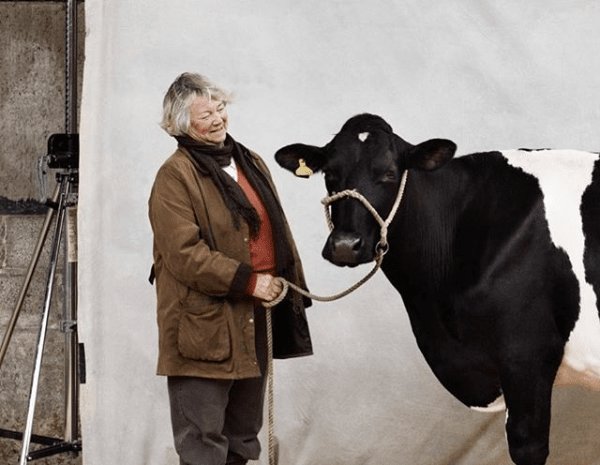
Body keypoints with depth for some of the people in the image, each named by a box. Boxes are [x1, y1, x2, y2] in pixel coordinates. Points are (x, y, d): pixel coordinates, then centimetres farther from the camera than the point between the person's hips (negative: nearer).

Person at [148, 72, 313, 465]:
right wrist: (247, 281, -18)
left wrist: (293, 288, 14)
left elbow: (278, 231, 20)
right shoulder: (175, 176, -9)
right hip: (205, 327, -8)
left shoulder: (251, 163, 15)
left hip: (257, 318, 8)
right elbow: (184, 253, -19)